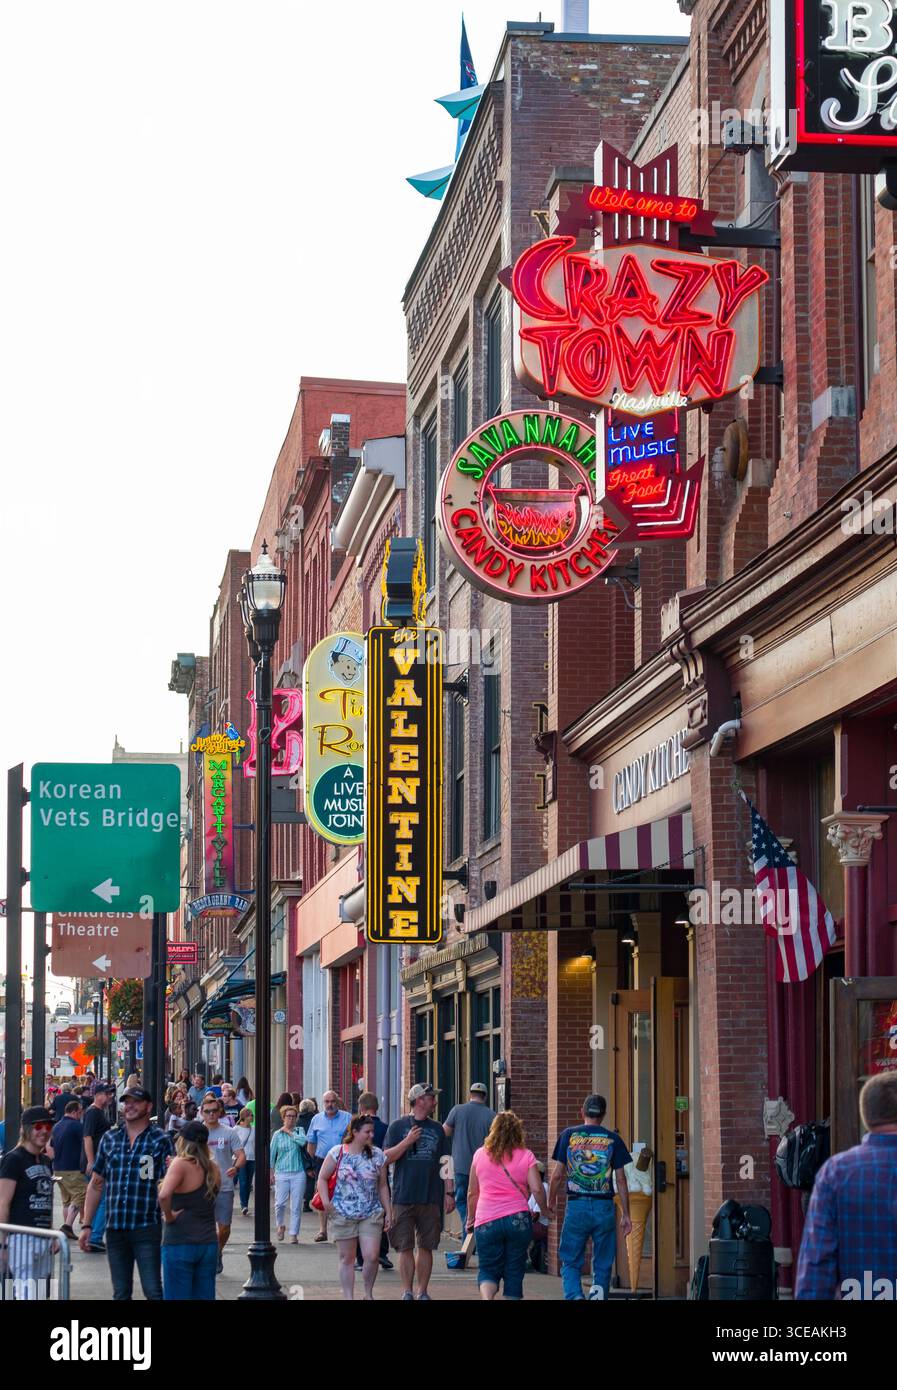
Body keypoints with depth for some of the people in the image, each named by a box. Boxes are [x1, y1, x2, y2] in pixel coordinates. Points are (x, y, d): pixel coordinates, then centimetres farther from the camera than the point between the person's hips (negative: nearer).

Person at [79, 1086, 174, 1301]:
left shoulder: (160, 1140, 0)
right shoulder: (110, 1138, 10)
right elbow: (96, 1185, 14)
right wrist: (86, 1225, 10)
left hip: (147, 1228, -4)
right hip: (115, 1227, 4)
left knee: (153, 1291, -7)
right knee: (120, 1294, 10)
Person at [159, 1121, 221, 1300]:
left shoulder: (181, 1164, -13)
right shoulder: (213, 1168, 6)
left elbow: (164, 1195, -29)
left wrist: (168, 1216, -11)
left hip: (180, 1242, -6)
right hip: (208, 1242, 6)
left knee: (176, 1297, 1)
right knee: (204, 1297, 10)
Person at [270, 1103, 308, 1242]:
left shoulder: (299, 1131, 7)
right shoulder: (277, 1134, 5)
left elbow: (303, 1141, -16)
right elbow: (272, 1154, 7)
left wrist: (289, 1132, -6)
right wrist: (271, 1173, 4)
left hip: (298, 1174, 0)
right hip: (282, 1173, 0)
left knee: (296, 1206, -1)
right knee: (280, 1203, -4)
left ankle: (294, 1234, 7)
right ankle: (280, 1225, 24)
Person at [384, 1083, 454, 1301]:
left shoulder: (437, 1129, 12)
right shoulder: (398, 1126, 4)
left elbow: (444, 1163, 12)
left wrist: (449, 1193, 5)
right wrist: (408, 1142, -14)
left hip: (431, 1198, 2)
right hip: (404, 1198, -2)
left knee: (426, 1246, 5)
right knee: (405, 1247, -1)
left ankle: (423, 1292, 12)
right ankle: (407, 1292, 6)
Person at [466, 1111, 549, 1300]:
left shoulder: (480, 1154, 6)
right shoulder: (526, 1156, 1)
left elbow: (472, 1193, 10)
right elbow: (537, 1189, -7)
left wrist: (470, 1217, 23)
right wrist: (544, 1212, 9)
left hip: (486, 1221, 1)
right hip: (518, 1220, -1)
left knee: (488, 1270, 8)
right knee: (514, 1272, 9)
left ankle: (486, 1298, -20)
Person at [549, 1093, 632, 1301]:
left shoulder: (568, 1135, 3)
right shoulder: (613, 1139, 4)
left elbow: (557, 1175, 2)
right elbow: (621, 1180, 3)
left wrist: (551, 1201, 18)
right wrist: (626, 1215, 7)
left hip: (576, 1207, 0)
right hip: (605, 1209, 0)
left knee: (570, 1264, 6)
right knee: (602, 1266, 12)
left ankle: (574, 1296, -16)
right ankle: (598, 1292, -8)